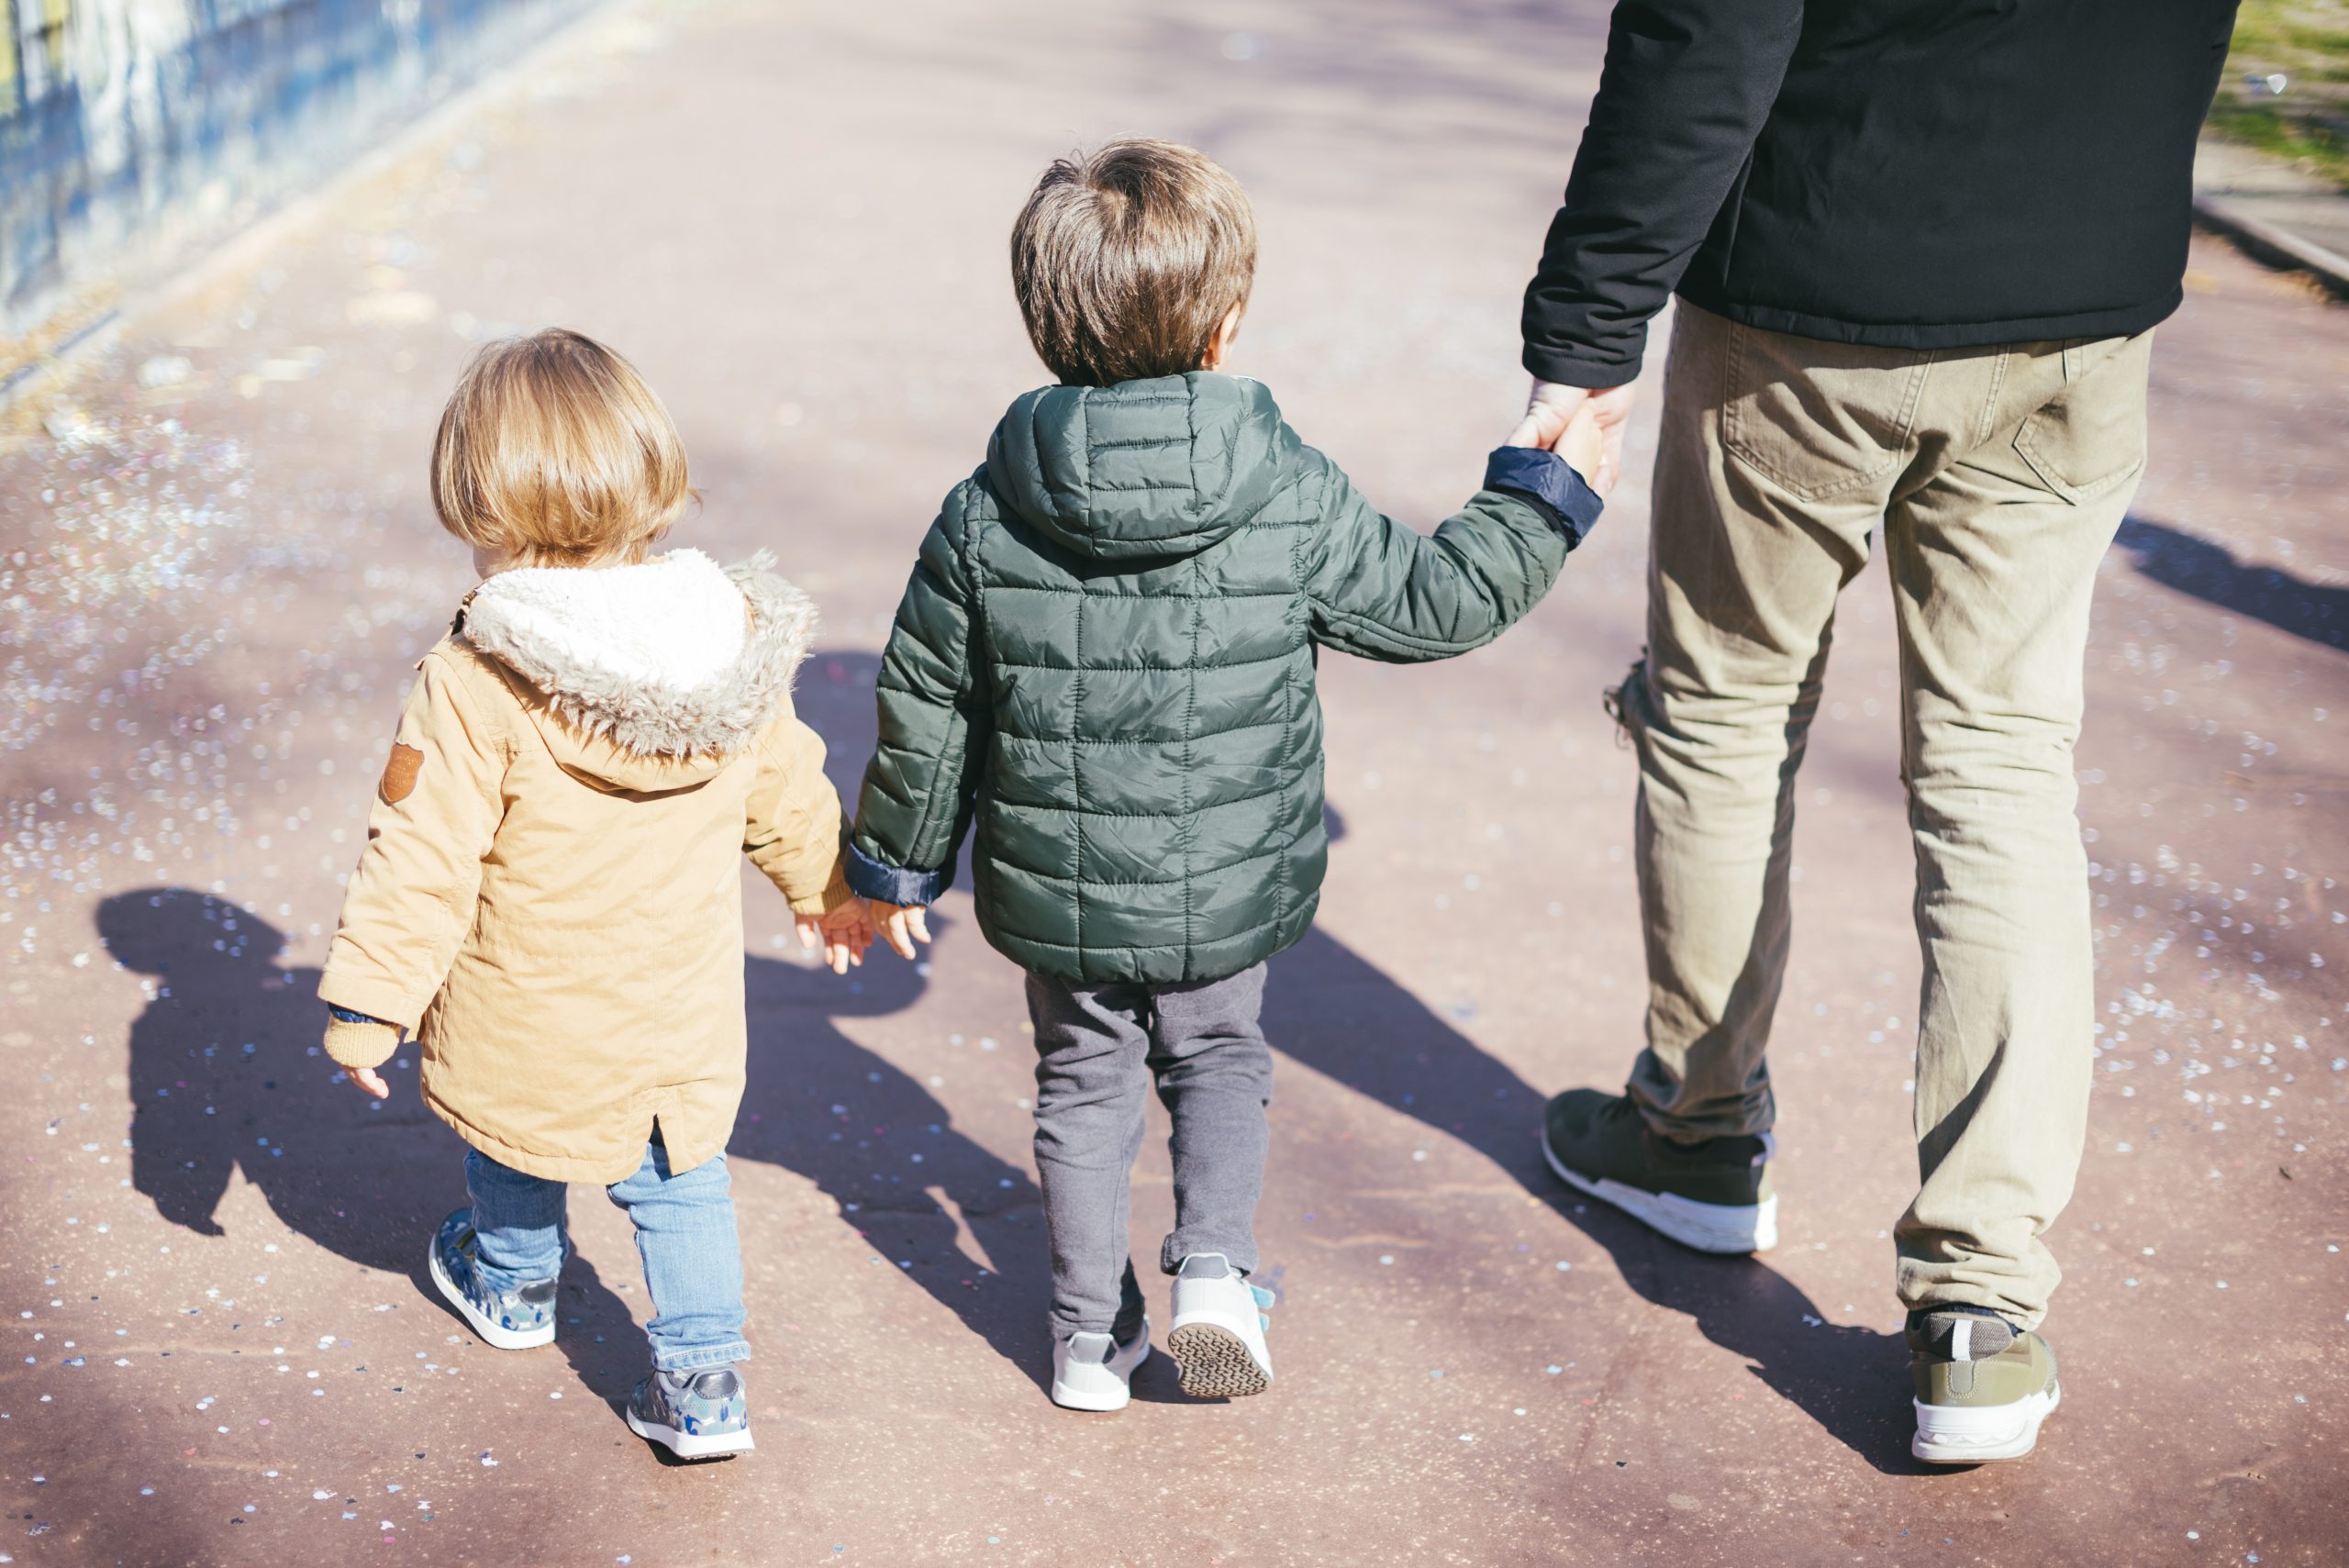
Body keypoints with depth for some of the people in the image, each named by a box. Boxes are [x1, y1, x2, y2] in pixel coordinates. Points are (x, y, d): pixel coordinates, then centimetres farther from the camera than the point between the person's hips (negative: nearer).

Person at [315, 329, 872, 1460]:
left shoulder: (476, 685, -25)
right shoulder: (734, 647, -9)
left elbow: (424, 858, -21)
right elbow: (788, 795, 6)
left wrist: (365, 1003, -11)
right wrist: (827, 890, 25)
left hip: (525, 1026, -2)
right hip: (682, 1017, 3)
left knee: (512, 1153, 27)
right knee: (678, 1182, 21)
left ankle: (513, 1285, 52)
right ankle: (704, 1378, 20)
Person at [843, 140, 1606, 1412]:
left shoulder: (984, 520, -13)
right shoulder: (1292, 505, -17)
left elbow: (924, 709, -4)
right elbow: (1434, 603, -4)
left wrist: (896, 862, 11)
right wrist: (1544, 496, 10)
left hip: (1056, 891, 1)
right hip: (1226, 895, -1)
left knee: (1084, 1083, 21)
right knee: (1217, 1060, 25)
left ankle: (1090, 1338, 27)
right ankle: (1214, 1264, 5)